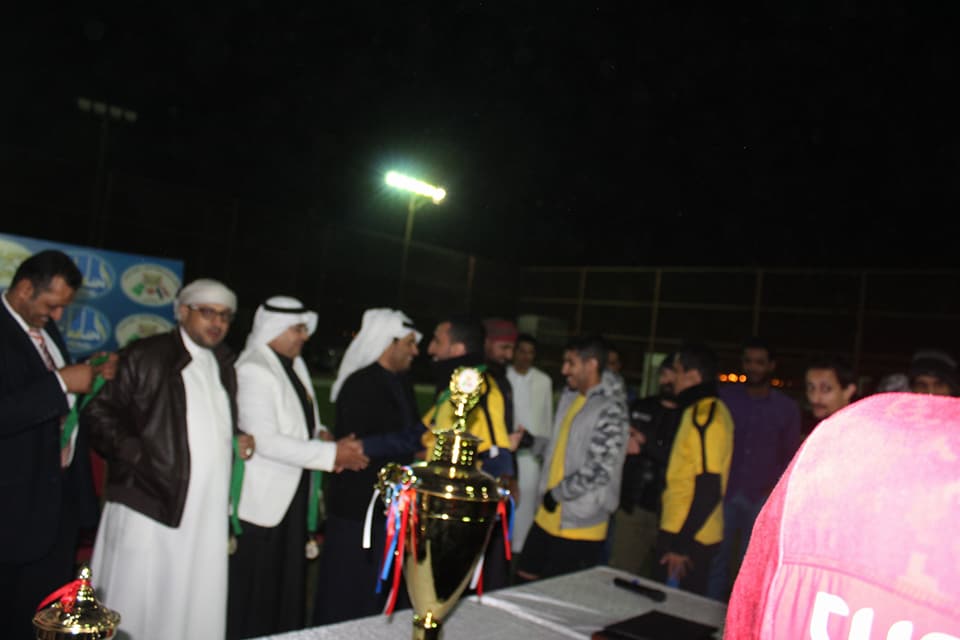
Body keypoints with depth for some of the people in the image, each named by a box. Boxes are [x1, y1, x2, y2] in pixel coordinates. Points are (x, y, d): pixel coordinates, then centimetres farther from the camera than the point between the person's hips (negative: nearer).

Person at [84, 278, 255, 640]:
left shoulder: (225, 366, 16)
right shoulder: (144, 356, -3)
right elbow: (100, 411, -6)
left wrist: (239, 440, 9)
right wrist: (134, 453, -16)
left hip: (208, 512, 6)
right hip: (150, 502, -5)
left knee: (196, 608, 10)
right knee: (136, 608, 3)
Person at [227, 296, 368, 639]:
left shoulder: (296, 364, 10)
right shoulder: (253, 369, -17)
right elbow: (264, 440, -24)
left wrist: (323, 435, -4)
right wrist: (332, 454, -21)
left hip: (294, 494, 8)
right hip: (262, 499, -8)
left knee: (287, 586, 16)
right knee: (254, 593, 4)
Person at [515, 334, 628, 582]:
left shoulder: (610, 410, -19)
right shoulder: (570, 395, 8)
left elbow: (600, 470, -23)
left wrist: (558, 493, -15)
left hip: (580, 523, -8)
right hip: (549, 514, 8)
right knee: (526, 575, 17)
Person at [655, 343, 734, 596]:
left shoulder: (705, 417, -19)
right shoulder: (710, 410, 12)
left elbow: (709, 490, -23)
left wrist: (681, 544, -20)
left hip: (688, 540, -10)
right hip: (687, 535, 10)